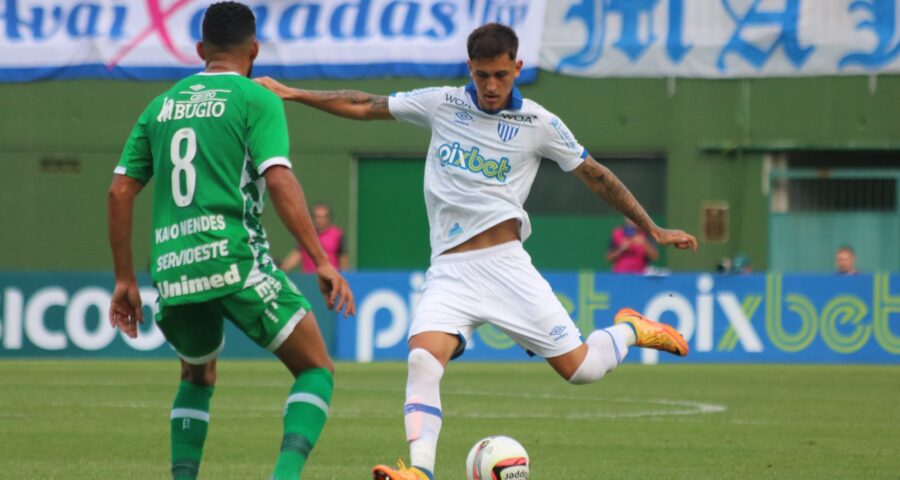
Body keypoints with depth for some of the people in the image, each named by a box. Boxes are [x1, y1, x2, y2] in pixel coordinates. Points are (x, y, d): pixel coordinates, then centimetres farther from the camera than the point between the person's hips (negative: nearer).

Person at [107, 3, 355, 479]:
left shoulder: (161, 106, 18)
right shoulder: (257, 100, 2)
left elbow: (120, 192, 14)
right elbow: (279, 182, -11)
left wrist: (124, 279, 19)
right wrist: (322, 262, -12)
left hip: (173, 273, 5)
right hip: (235, 261, -5)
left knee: (197, 377, 29)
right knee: (315, 370, 5)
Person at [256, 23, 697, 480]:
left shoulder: (539, 124, 2)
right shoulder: (441, 104, 6)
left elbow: (595, 175, 11)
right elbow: (364, 106, 13)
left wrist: (653, 230, 13)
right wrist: (292, 94, 9)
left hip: (505, 266, -1)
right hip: (449, 271, 1)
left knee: (579, 367, -6)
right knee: (422, 360, -25)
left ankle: (629, 330, 26)